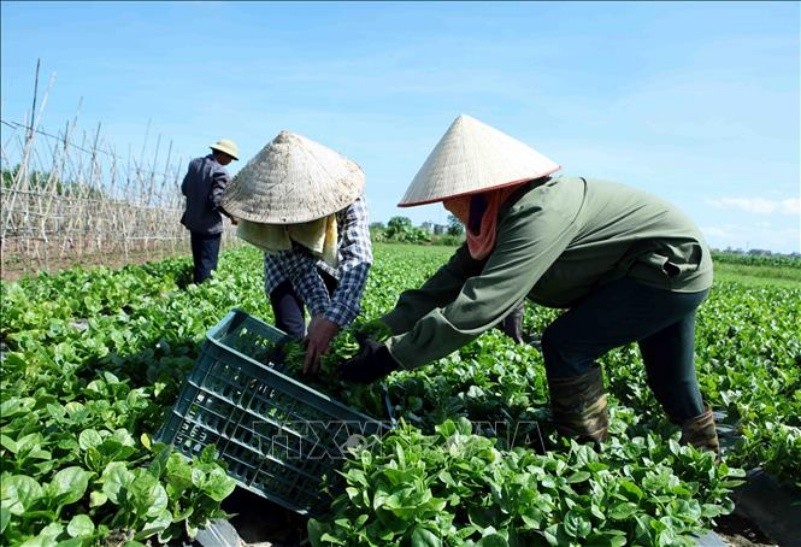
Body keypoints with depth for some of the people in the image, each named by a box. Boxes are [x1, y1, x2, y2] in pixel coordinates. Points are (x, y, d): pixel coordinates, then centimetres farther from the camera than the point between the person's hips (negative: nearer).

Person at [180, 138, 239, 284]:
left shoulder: (194, 163, 4)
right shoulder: (220, 172, -19)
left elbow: (184, 189, 9)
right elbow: (216, 200, -22)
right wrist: (232, 215, -8)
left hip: (193, 221, 8)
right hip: (210, 225, -8)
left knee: (198, 261, 19)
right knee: (208, 264, 1)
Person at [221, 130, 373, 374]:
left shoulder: (343, 192, -37)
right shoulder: (270, 203, -33)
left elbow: (358, 256, -48)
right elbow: (300, 265, -31)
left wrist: (332, 318, -60)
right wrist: (320, 310, -47)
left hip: (331, 263, 0)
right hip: (288, 267, 0)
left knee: (332, 328, -6)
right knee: (291, 333, -13)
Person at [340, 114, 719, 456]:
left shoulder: (538, 215, -32)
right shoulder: (500, 219, -2)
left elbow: (478, 305, -38)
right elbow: (451, 280, -3)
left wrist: (389, 357, -33)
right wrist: (383, 333, -11)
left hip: (674, 266, -9)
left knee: (564, 345, -14)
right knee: (672, 389, 18)